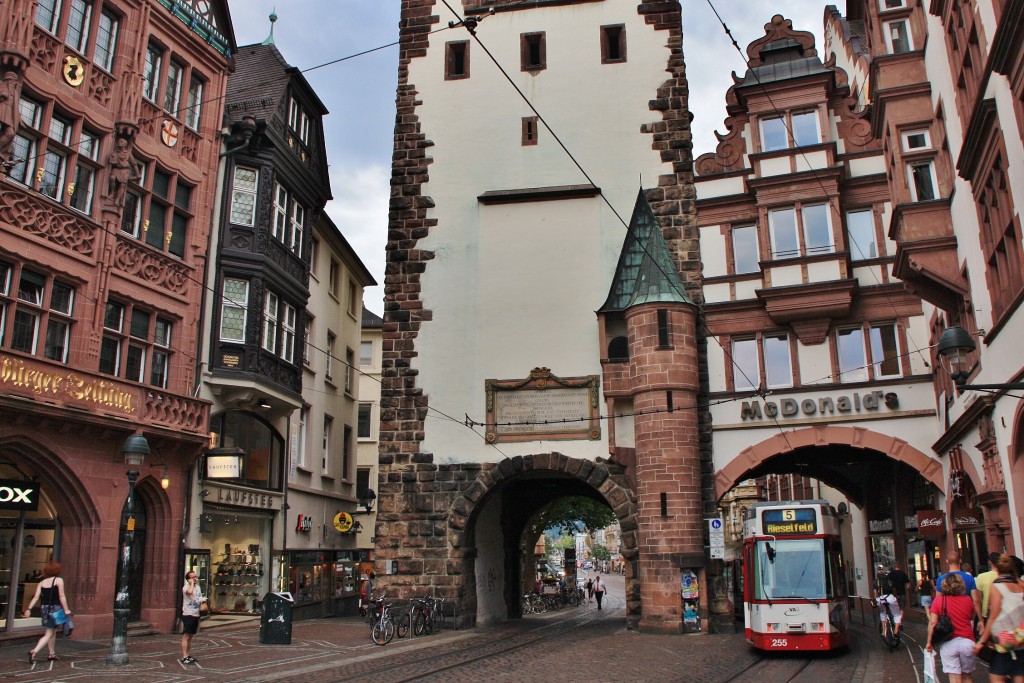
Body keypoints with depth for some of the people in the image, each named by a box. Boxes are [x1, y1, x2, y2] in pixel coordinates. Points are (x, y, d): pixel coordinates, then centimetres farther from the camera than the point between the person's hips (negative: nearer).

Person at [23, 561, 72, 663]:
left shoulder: (42, 583, 9)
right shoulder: (59, 580, -6)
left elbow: (36, 597, -2)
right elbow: (61, 596, -12)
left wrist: (29, 609, -2)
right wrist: (66, 609, -13)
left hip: (44, 608, 6)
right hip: (54, 608, -6)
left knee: (53, 631, 19)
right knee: (49, 634, -3)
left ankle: (52, 654, 26)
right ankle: (34, 651, -23)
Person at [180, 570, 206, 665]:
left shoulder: (198, 587, 14)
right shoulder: (186, 587, -10)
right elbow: (190, 592, -34)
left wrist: (202, 603, 2)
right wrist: (192, 583, -19)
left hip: (196, 615, 7)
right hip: (188, 614, -7)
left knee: (190, 636, 13)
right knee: (186, 636, -7)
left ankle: (189, 655, 19)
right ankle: (184, 657, -6)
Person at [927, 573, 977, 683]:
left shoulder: (939, 599, -4)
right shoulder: (967, 600, 2)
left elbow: (932, 622, -10)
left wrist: (929, 642, -3)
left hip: (949, 643, -2)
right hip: (967, 641, 3)